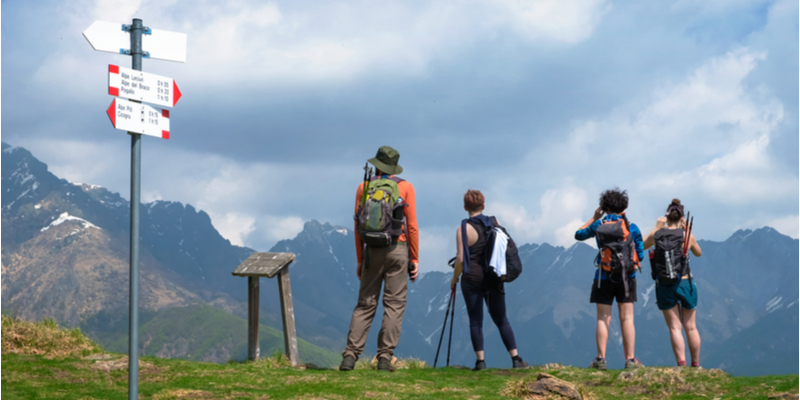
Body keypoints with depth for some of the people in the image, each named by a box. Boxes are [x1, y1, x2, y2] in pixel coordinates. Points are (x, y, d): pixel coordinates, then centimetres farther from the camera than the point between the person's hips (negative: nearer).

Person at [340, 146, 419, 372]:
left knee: (365, 304, 5)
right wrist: (415, 258, 2)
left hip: (372, 251, 2)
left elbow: (358, 226, 5)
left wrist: (360, 260, 11)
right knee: (394, 304, 1)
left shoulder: (363, 188, 7)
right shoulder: (406, 188, 3)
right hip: (398, 249, -2)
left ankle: (350, 355, -5)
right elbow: (412, 226, -2)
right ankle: (385, 357, -5)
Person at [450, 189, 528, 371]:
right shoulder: (495, 223, 6)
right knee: (501, 319, 9)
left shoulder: (463, 229, -7)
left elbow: (460, 259, -10)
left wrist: (454, 279, 3)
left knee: (475, 321, 1)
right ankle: (516, 358, 4)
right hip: (494, 278, 4)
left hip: (472, 277, -4)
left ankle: (480, 361, -4)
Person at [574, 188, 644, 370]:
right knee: (627, 318, 2)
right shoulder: (632, 227, 1)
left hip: (604, 278, 0)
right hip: (627, 277, 0)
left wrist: (594, 218, 23)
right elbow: (640, 255, 3)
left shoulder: (598, 225, 0)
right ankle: (630, 359, -1)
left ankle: (601, 359, -1)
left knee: (603, 319, 3)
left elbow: (579, 235, 17)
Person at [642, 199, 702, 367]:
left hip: (664, 286, 0)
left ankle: (681, 363, -11)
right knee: (690, 327, 13)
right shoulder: (687, 236, -7)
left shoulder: (656, 235, -5)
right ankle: (696, 364, 22)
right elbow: (698, 253, 14)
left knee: (674, 328, 2)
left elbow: (641, 246, 17)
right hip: (685, 284, 0)